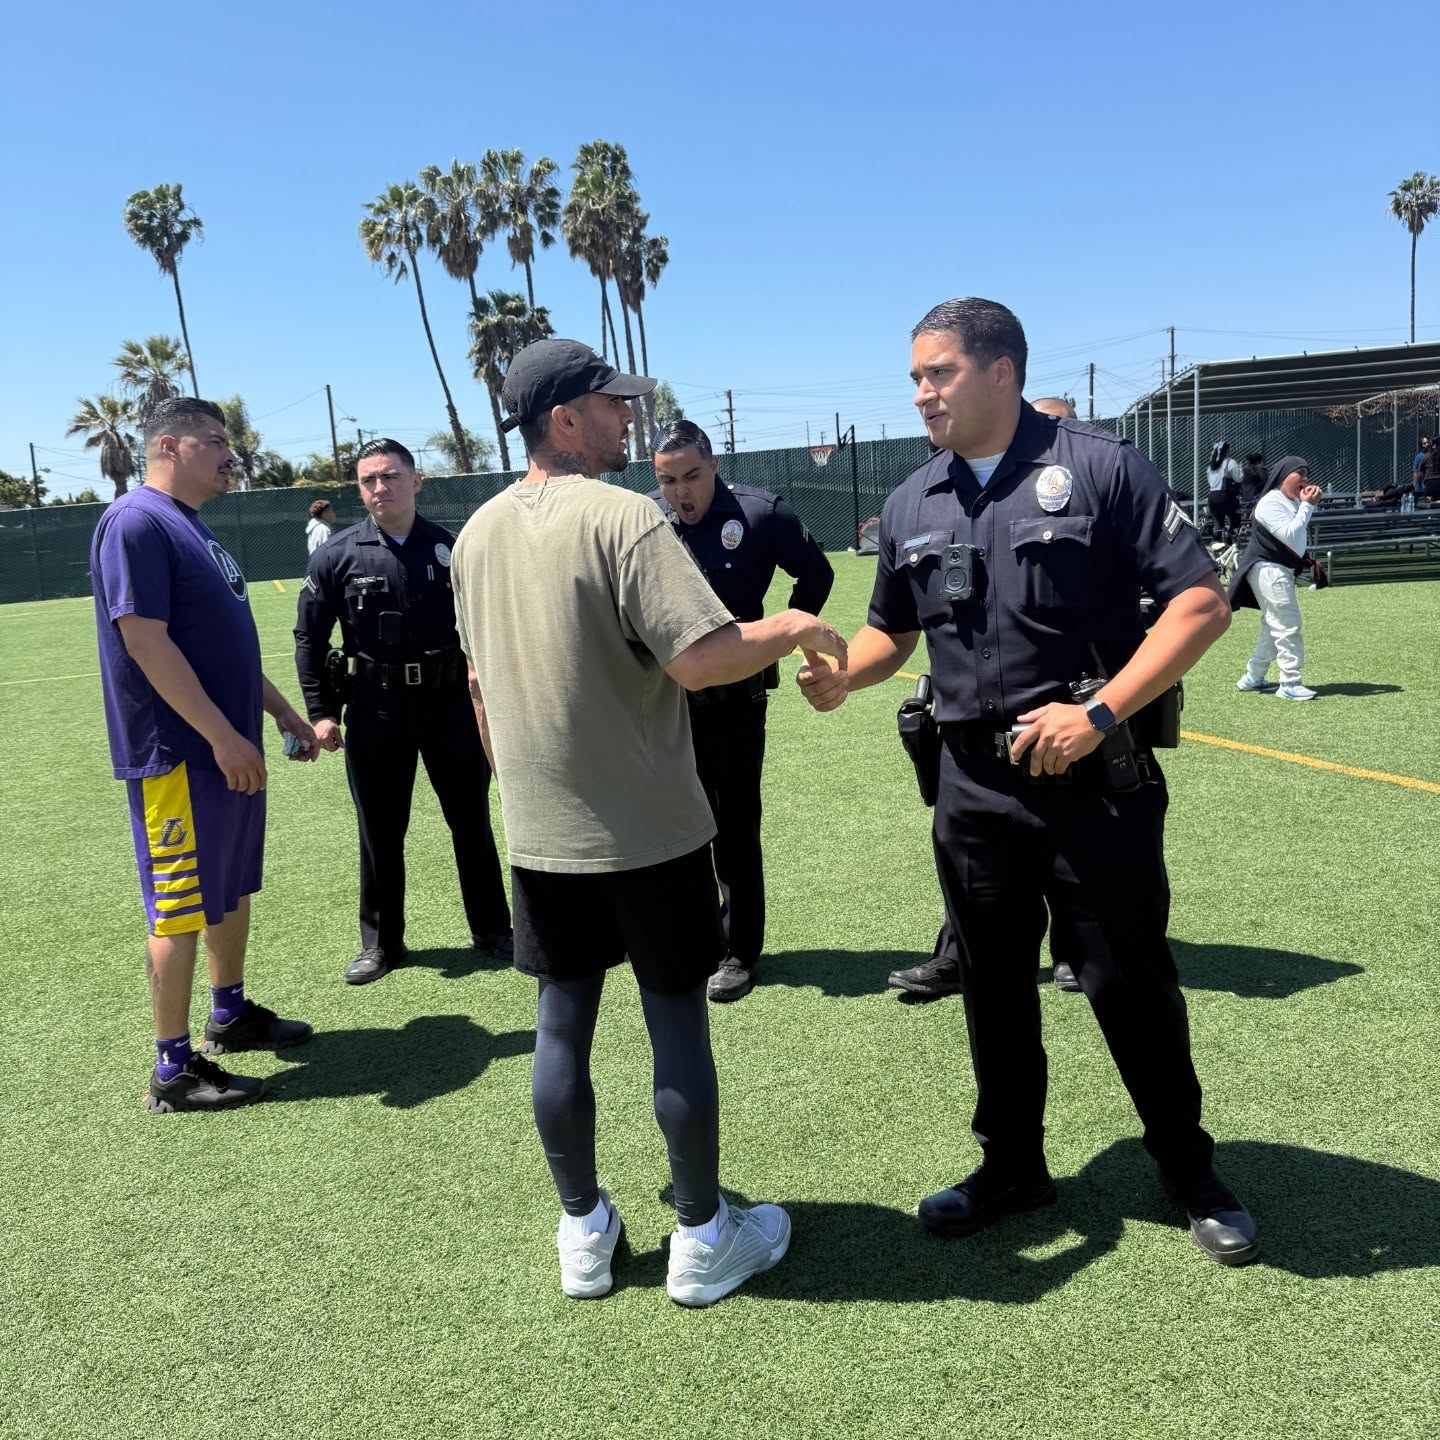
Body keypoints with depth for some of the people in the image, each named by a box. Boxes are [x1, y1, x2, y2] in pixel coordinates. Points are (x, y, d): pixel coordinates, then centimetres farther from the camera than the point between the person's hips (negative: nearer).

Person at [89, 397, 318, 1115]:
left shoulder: (192, 528, 15)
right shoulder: (136, 522, -15)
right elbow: (145, 640, -22)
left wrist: (284, 713, 20)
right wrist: (223, 736, -23)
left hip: (230, 748, 10)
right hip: (178, 754, -10)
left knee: (233, 889, 19)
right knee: (180, 909, -1)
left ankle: (231, 1015, 35)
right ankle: (174, 1071, 10)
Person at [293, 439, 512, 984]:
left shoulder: (449, 549, 0)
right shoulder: (336, 556, -2)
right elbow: (309, 638, 3)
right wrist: (321, 712, -3)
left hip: (450, 703, 1)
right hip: (375, 709, 0)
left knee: (472, 822, 10)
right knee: (380, 832, 10)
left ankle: (491, 929, 27)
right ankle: (380, 943, 26)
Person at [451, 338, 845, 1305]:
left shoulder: (479, 534, 7)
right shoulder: (624, 518, -16)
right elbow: (701, 659, -26)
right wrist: (796, 628, -9)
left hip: (538, 832, 6)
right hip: (646, 828, -6)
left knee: (562, 1025, 14)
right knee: (677, 1023, 7)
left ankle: (584, 1233, 29)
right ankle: (704, 1238, 22)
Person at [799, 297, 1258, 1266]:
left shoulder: (1099, 467, -8)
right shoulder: (913, 506, 7)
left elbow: (1202, 604, -12)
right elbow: (893, 632, 18)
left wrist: (1099, 711, -21)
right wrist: (840, 673, -4)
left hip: (1098, 781, -4)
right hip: (975, 787, 5)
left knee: (1131, 984, 7)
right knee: (994, 989, 15)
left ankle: (1192, 1174, 31)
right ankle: (1012, 1168, 35)